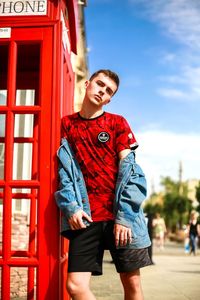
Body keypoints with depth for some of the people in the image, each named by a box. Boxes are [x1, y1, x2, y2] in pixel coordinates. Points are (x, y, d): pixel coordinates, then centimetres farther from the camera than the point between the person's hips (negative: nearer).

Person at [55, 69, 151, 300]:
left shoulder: (118, 123, 6)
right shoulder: (67, 124, 12)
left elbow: (128, 170, -2)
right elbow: (64, 170, 7)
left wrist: (124, 216, -12)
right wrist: (71, 207, -8)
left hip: (121, 215, -1)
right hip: (86, 217, 1)